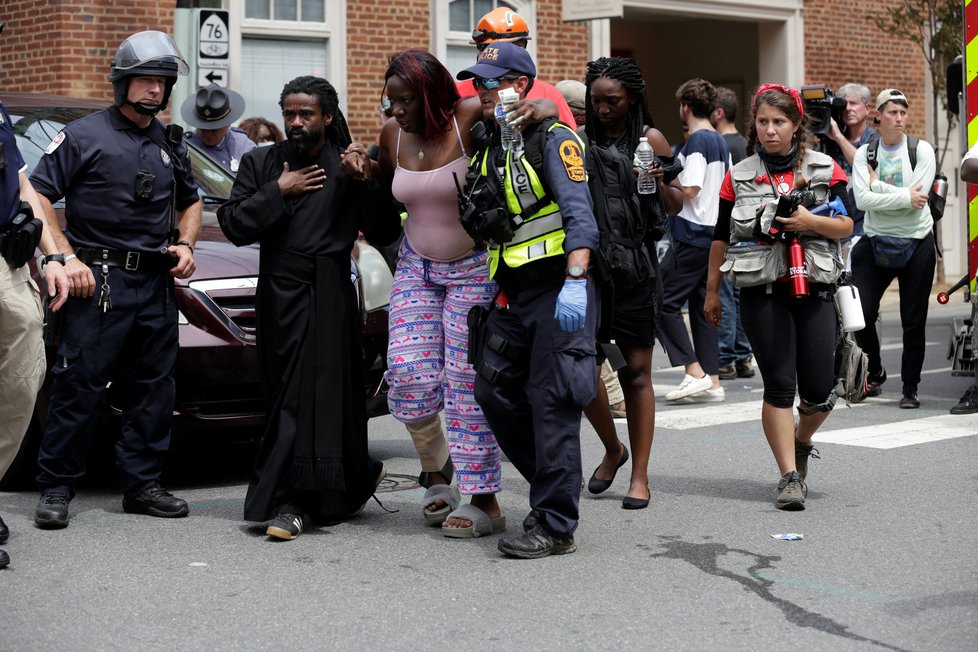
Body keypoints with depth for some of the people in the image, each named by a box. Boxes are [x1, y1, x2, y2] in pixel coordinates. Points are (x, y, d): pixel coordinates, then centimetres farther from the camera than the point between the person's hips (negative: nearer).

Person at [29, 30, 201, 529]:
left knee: (154, 388, 7)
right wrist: (67, 257, -13)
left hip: (157, 283, 6)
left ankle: (142, 485, 16)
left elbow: (190, 202, 30)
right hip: (99, 280, -6)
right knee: (79, 386, -8)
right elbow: (39, 197, -5)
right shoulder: (84, 135, -2)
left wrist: (185, 245, 11)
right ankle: (56, 488, 0)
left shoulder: (170, 145, 16)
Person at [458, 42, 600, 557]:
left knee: (551, 403, -7)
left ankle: (555, 526, -1)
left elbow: (579, 214, -19)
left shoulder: (552, 138, -8)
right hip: (512, 293, 8)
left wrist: (575, 284, -29)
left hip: (558, 289, -8)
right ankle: (553, 487, 21)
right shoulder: (488, 150, 16)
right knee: (494, 391, 5)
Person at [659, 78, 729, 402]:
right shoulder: (720, 142, 15)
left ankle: (694, 372, -8)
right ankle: (711, 380, 10)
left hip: (692, 235, -9)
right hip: (714, 233, 9)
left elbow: (689, 189, -20)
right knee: (703, 305, 11)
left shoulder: (696, 141, -12)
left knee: (663, 302, -5)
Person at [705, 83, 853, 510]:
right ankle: (790, 475, 1)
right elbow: (721, 238, 13)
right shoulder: (739, 176, 8)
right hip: (762, 293, 0)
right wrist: (712, 291, 14)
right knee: (779, 386, -5)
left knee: (819, 390, 1)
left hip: (814, 287, 1)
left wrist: (810, 221, -13)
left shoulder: (825, 169, 6)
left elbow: (846, 225, 5)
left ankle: (801, 443, 32)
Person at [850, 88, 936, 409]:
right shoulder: (865, 154, 2)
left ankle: (910, 389, 13)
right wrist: (905, 197, -17)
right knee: (862, 313, -5)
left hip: (916, 242, -1)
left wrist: (879, 187, -10)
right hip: (876, 242, 1)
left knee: (913, 320, 1)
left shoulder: (922, 150, -2)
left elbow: (919, 197, -14)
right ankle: (875, 373, 21)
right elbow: (862, 199, -12)